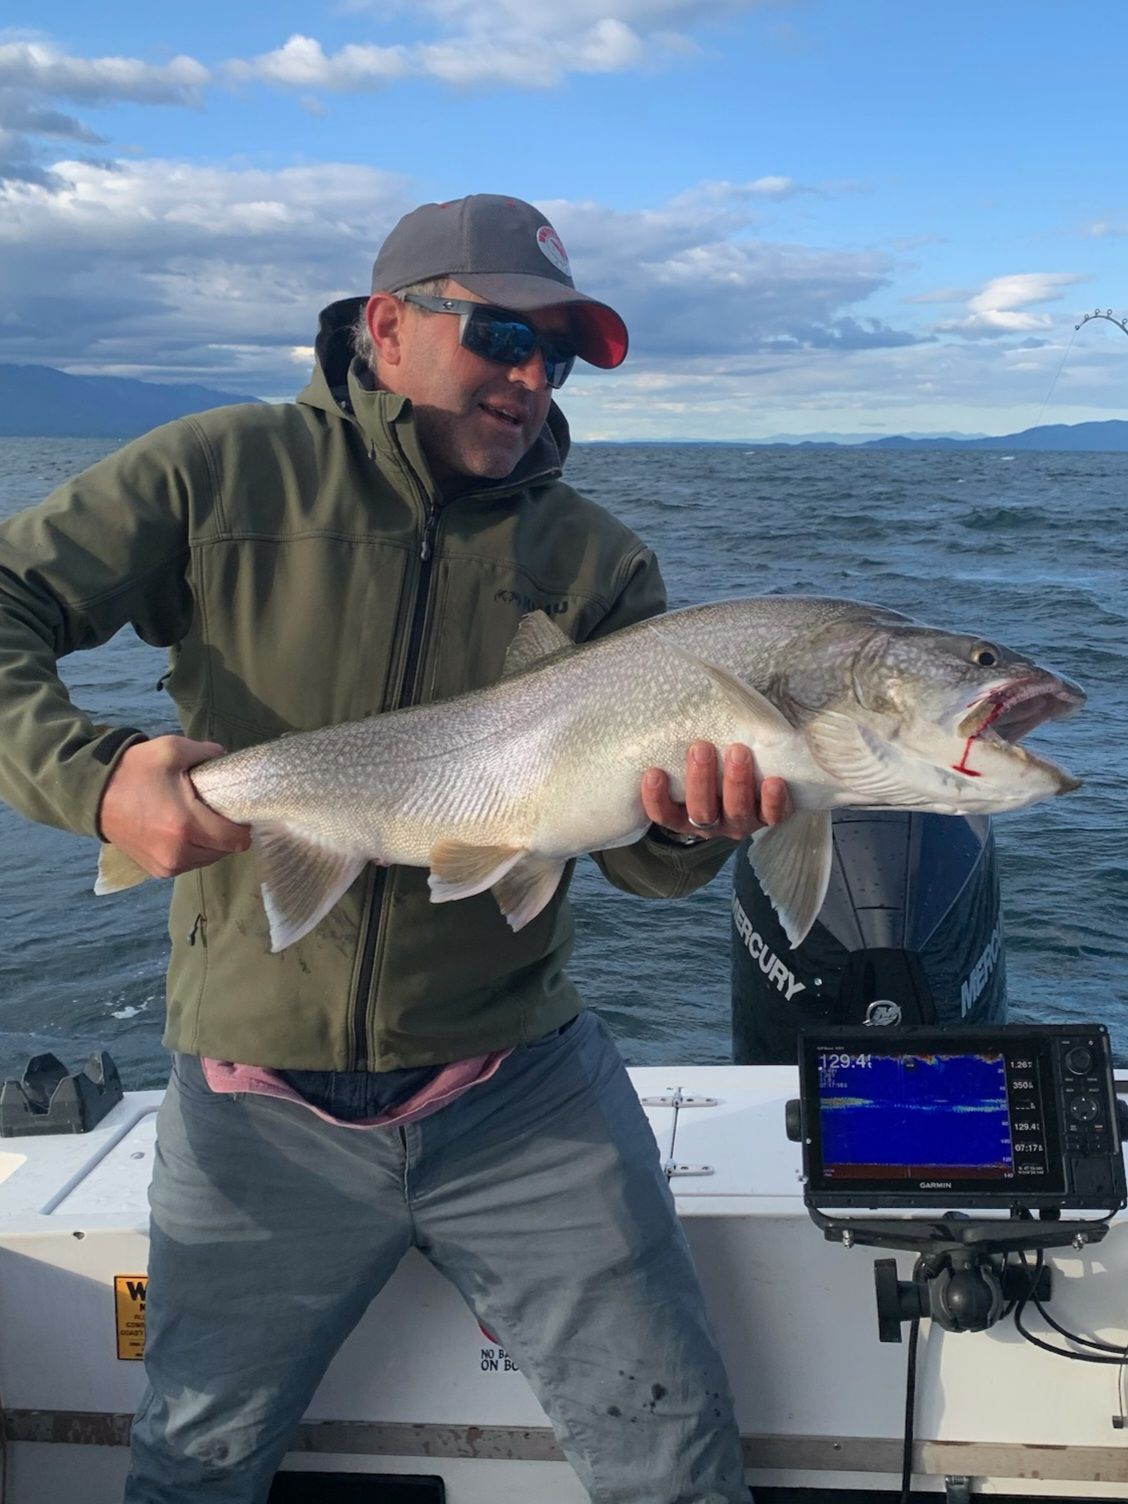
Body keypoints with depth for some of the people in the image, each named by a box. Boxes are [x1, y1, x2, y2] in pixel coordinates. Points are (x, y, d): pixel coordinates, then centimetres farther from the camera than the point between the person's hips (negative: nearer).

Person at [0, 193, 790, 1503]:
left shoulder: (598, 562, 2)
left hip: (519, 1089, 1)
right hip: (255, 1099, 0)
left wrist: (698, 825, -27)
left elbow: (641, 858, -3)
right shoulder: (222, 474, -3)